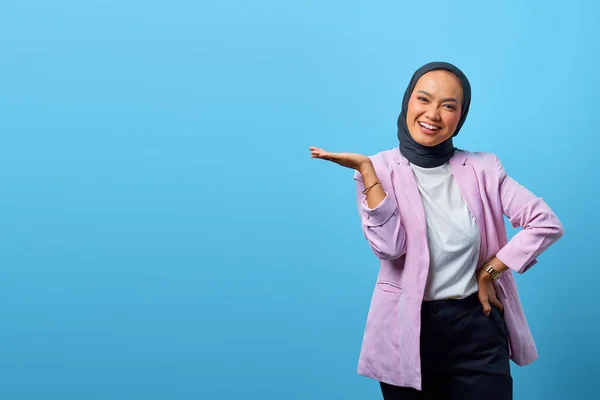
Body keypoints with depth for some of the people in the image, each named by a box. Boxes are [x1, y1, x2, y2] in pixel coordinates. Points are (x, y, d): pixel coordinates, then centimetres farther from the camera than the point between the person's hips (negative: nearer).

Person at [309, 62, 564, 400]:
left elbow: (547, 224, -2)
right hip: (407, 330, -1)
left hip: (476, 327, 1)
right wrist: (366, 169, -20)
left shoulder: (482, 168, 0)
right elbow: (390, 246, -17)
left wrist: (490, 271, -6)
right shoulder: (380, 169, -4)